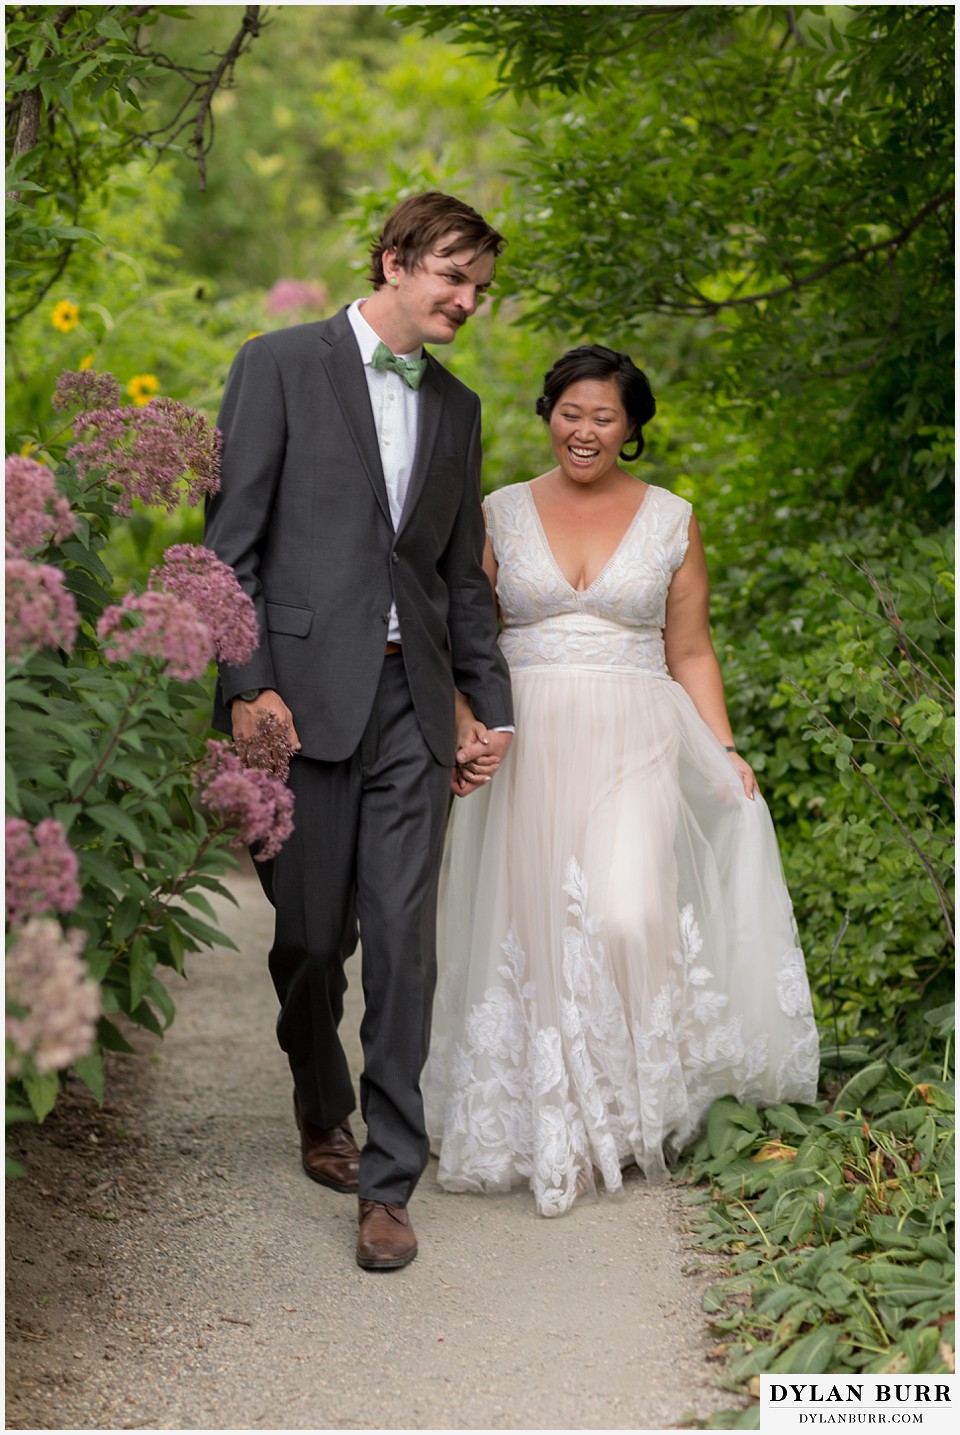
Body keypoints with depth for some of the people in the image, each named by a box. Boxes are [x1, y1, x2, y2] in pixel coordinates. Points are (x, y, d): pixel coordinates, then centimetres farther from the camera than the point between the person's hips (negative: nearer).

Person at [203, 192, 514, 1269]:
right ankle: (322, 1109, 33)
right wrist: (249, 686, -12)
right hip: (304, 694, -3)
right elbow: (233, 541, -5)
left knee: (403, 939, -2)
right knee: (311, 936, 7)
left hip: (413, 702, 4)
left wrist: (490, 705, 17)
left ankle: (388, 1180, 4)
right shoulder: (281, 366, 0)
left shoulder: (455, 408, 16)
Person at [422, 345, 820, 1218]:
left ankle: (645, 1109, 7)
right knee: (533, 931, -1)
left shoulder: (671, 521, 7)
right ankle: (546, 1126, 15)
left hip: (634, 744, -1)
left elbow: (690, 651, 10)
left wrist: (724, 751, 0)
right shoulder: (503, 514, 8)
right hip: (526, 745, 1)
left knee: (628, 919, -17)